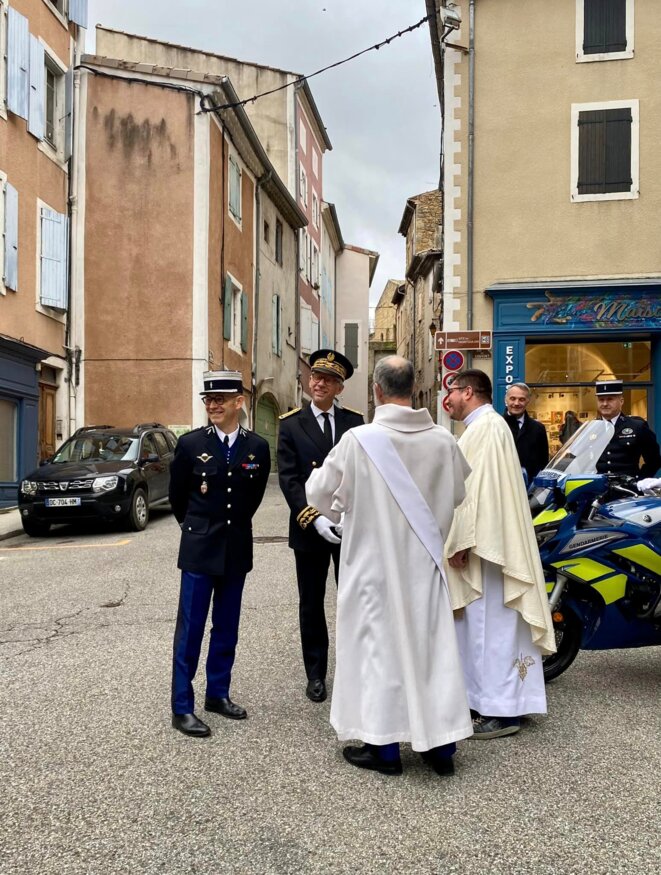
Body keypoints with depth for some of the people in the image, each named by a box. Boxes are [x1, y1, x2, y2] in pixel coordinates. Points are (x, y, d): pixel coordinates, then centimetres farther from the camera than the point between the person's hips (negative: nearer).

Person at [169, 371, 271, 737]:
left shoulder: (257, 447, -1)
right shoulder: (190, 443, -6)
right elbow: (177, 496, 6)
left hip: (236, 550, 3)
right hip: (199, 549, -3)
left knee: (226, 628, 13)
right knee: (190, 629, 1)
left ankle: (218, 694, 28)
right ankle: (182, 707, 10)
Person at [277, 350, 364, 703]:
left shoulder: (355, 421, 4)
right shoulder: (291, 424, -1)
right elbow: (288, 479, -6)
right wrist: (314, 518, -17)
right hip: (309, 526, -1)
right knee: (311, 604, 10)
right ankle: (316, 674, 24)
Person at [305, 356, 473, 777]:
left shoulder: (358, 439, -16)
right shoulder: (443, 439, -6)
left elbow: (320, 493, -5)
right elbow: (458, 493, 10)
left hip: (374, 561, -3)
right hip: (424, 561, 3)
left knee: (379, 645, 8)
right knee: (434, 645, 12)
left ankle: (384, 746, 18)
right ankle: (442, 743, 21)